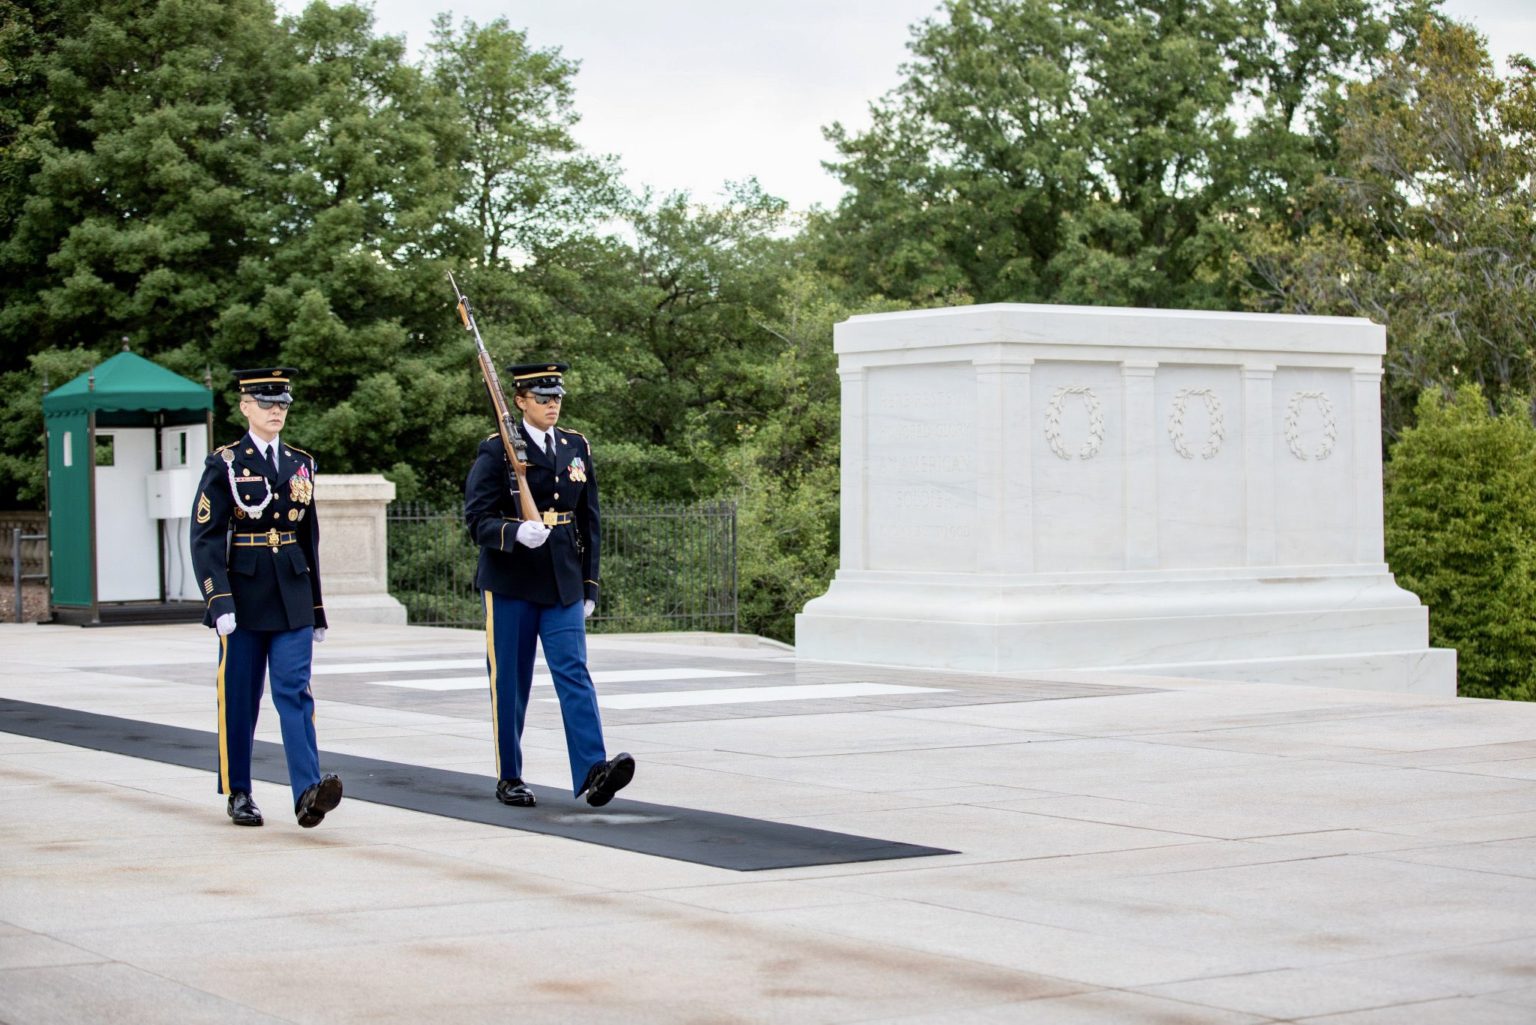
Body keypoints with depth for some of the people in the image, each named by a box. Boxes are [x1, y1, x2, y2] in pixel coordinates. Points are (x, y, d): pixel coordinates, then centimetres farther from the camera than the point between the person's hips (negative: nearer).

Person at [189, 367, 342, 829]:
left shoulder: (301, 464, 11)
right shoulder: (225, 464, -2)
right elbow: (205, 538, -8)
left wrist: (316, 607, 15)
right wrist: (219, 601, -18)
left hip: (293, 600, 3)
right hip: (244, 598, -3)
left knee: (295, 692, -8)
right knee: (239, 699, 6)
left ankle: (308, 791, -18)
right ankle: (238, 793, 18)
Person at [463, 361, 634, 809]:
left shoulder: (577, 448, 10)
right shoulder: (496, 450, -4)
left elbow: (588, 521, 14)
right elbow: (477, 519, -8)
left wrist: (590, 584, 11)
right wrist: (516, 532, -28)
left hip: (563, 584, 3)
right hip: (510, 583, -3)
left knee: (574, 672, -10)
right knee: (509, 682, 4)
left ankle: (593, 771, -20)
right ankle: (509, 778, 15)